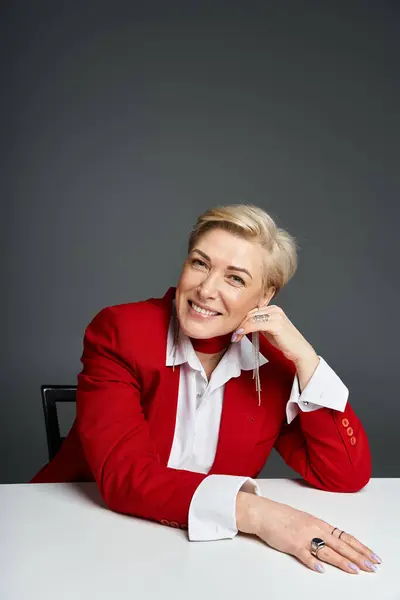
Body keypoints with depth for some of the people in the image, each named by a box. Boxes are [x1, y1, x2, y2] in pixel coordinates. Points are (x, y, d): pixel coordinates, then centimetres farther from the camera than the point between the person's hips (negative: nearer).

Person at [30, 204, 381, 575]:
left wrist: (303, 356, -15)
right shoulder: (118, 332, -12)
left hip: (202, 548, 2)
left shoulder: (274, 361, -3)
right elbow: (123, 474, -21)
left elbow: (347, 477, -7)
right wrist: (255, 512, -31)